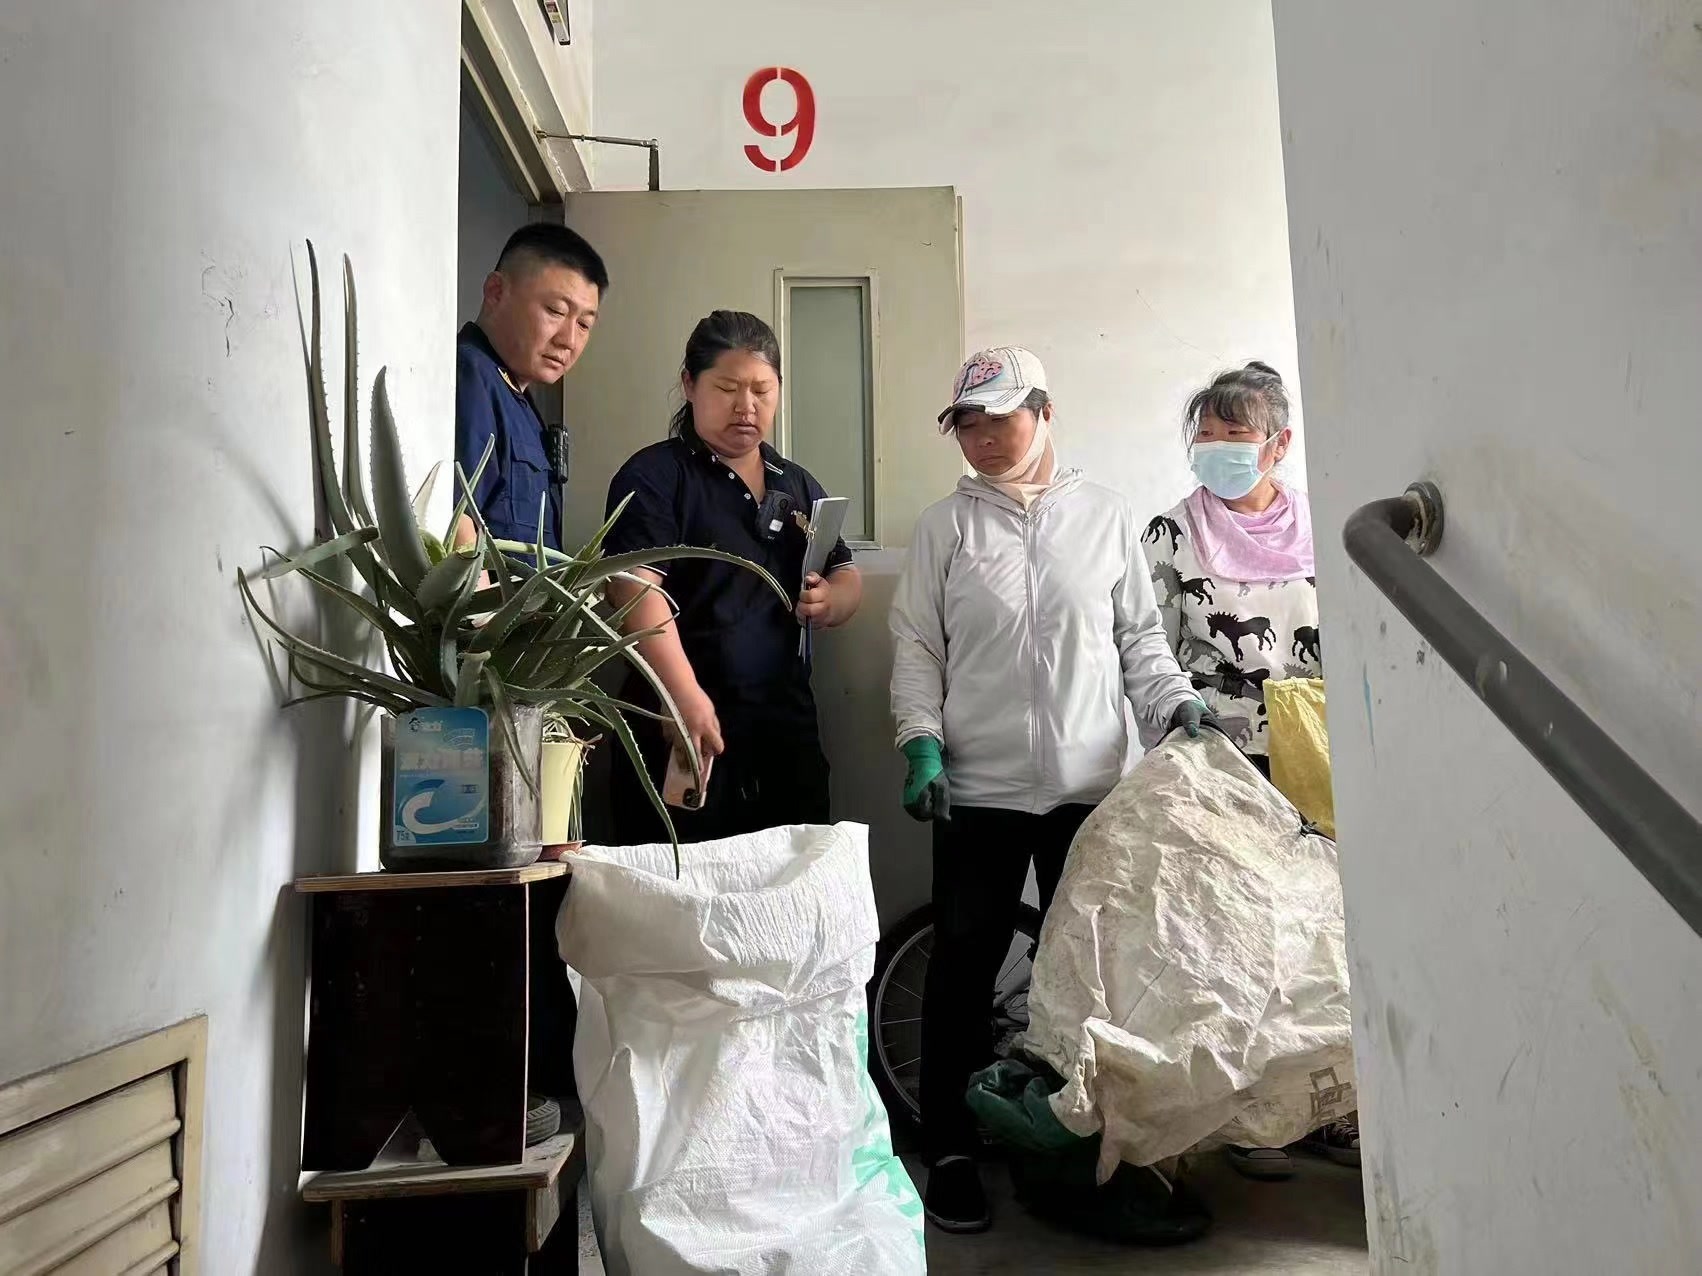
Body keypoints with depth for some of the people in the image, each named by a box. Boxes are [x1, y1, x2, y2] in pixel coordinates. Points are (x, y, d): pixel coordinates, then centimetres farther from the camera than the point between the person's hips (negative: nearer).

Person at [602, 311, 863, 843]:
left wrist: (831, 601, -3)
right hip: (684, 734, -5)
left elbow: (846, 576, 21)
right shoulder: (655, 475, -3)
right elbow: (637, 589, -16)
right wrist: (686, 696, -29)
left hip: (788, 730, 6)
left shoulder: (798, 484, 17)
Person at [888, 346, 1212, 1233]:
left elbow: (1140, 634, 11)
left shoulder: (1105, 516, 7)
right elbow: (916, 646, 4)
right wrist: (922, 740, -7)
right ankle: (952, 1151, 18)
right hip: (979, 787, -1)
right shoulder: (944, 526, 5)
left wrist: (1175, 704, -4)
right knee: (963, 969, 4)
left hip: (1089, 784, 1)